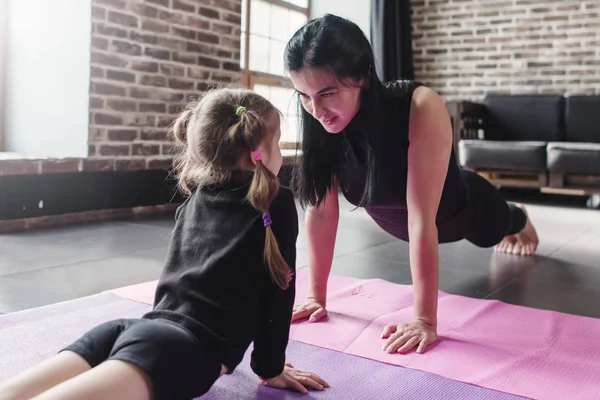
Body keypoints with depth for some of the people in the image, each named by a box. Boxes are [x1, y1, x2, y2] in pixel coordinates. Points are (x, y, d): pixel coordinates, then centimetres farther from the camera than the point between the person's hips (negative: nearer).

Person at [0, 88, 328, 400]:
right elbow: (278, 289, 7)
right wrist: (271, 367, 18)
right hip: (186, 349, -7)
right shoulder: (276, 205, 6)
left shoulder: (193, 200, 24)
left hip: (145, 328, 7)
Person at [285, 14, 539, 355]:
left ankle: (520, 217, 68)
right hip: (395, 220, 4)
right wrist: (316, 296, -23)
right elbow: (321, 211, -25)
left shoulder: (421, 108, -43)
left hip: (457, 210, -3)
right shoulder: (320, 120, -30)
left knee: (494, 232, 31)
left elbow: (422, 220, -44)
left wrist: (425, 320, -42)